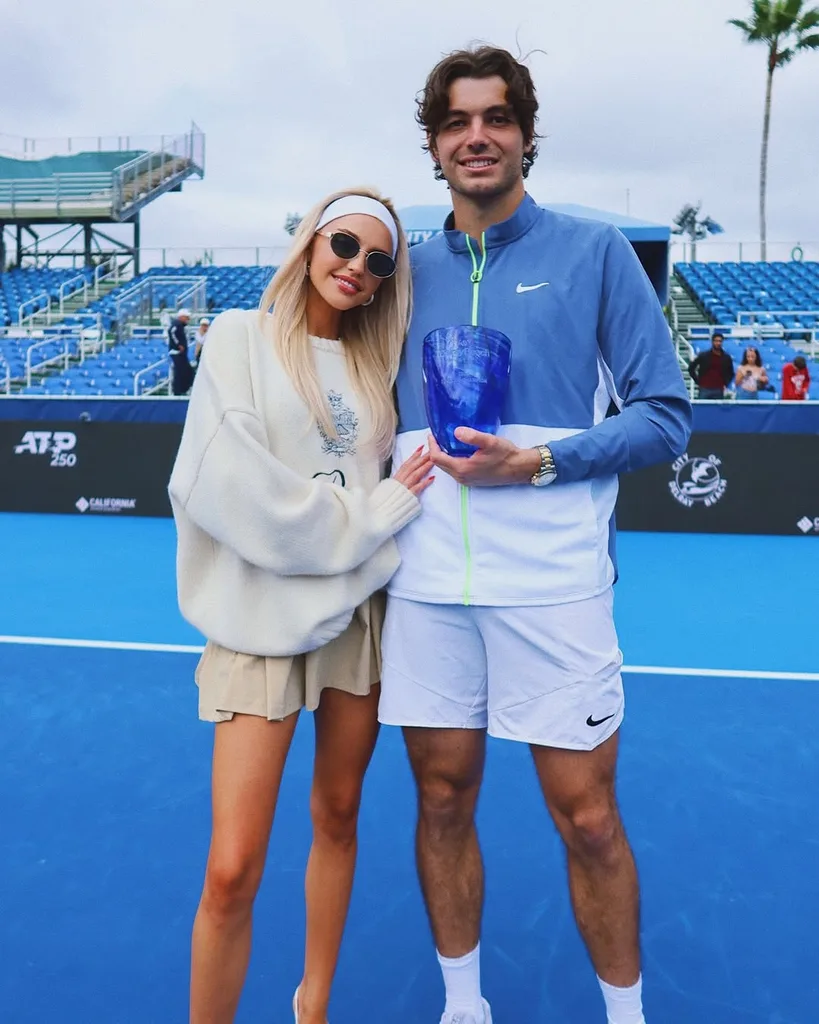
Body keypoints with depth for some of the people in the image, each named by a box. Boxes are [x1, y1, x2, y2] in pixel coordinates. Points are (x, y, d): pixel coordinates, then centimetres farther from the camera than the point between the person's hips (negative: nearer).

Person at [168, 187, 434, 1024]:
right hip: (261, 619, -4)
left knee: (337, 815, 16)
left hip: (359, 612, 5)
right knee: (232, 873, -7)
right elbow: (227, 484, -15)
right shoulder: (242, 337, -3)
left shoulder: (372, 361, 11)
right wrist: (367, 517, -10)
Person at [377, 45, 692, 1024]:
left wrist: (539, 462, -15)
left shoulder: (594, 251, 2)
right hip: (427, 582, 4)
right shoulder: (412, 270, 11)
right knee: (443, 801, 12)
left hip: (555, 581, -3)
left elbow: (664, 414, -2)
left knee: (587, 820, 5)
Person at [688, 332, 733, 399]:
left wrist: (725, 384, 6)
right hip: (704, 389, -2)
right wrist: (697, 381, 1)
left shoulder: (727, 358, 9)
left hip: (718, 390, 2)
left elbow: (731, 373, 20)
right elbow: (691, 368, 6)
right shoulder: (703, 355, 3)